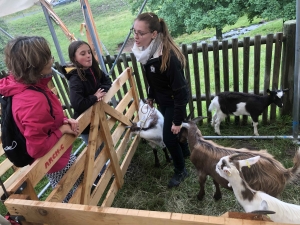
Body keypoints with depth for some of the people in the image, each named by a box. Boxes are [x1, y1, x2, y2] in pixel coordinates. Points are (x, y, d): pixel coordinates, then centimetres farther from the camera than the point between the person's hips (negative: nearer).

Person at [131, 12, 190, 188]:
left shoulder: (168, 56, -34)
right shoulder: (146, 51, -10)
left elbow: (180, 91, -29)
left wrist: (178, 120, -24)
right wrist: (151, 96, 17)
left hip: (175, 101, -8)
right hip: (163, 100, 8)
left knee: (169, 137, 0)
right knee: (174, 131, 25)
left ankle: (181, 170, 25)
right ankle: (186, 152, 53)